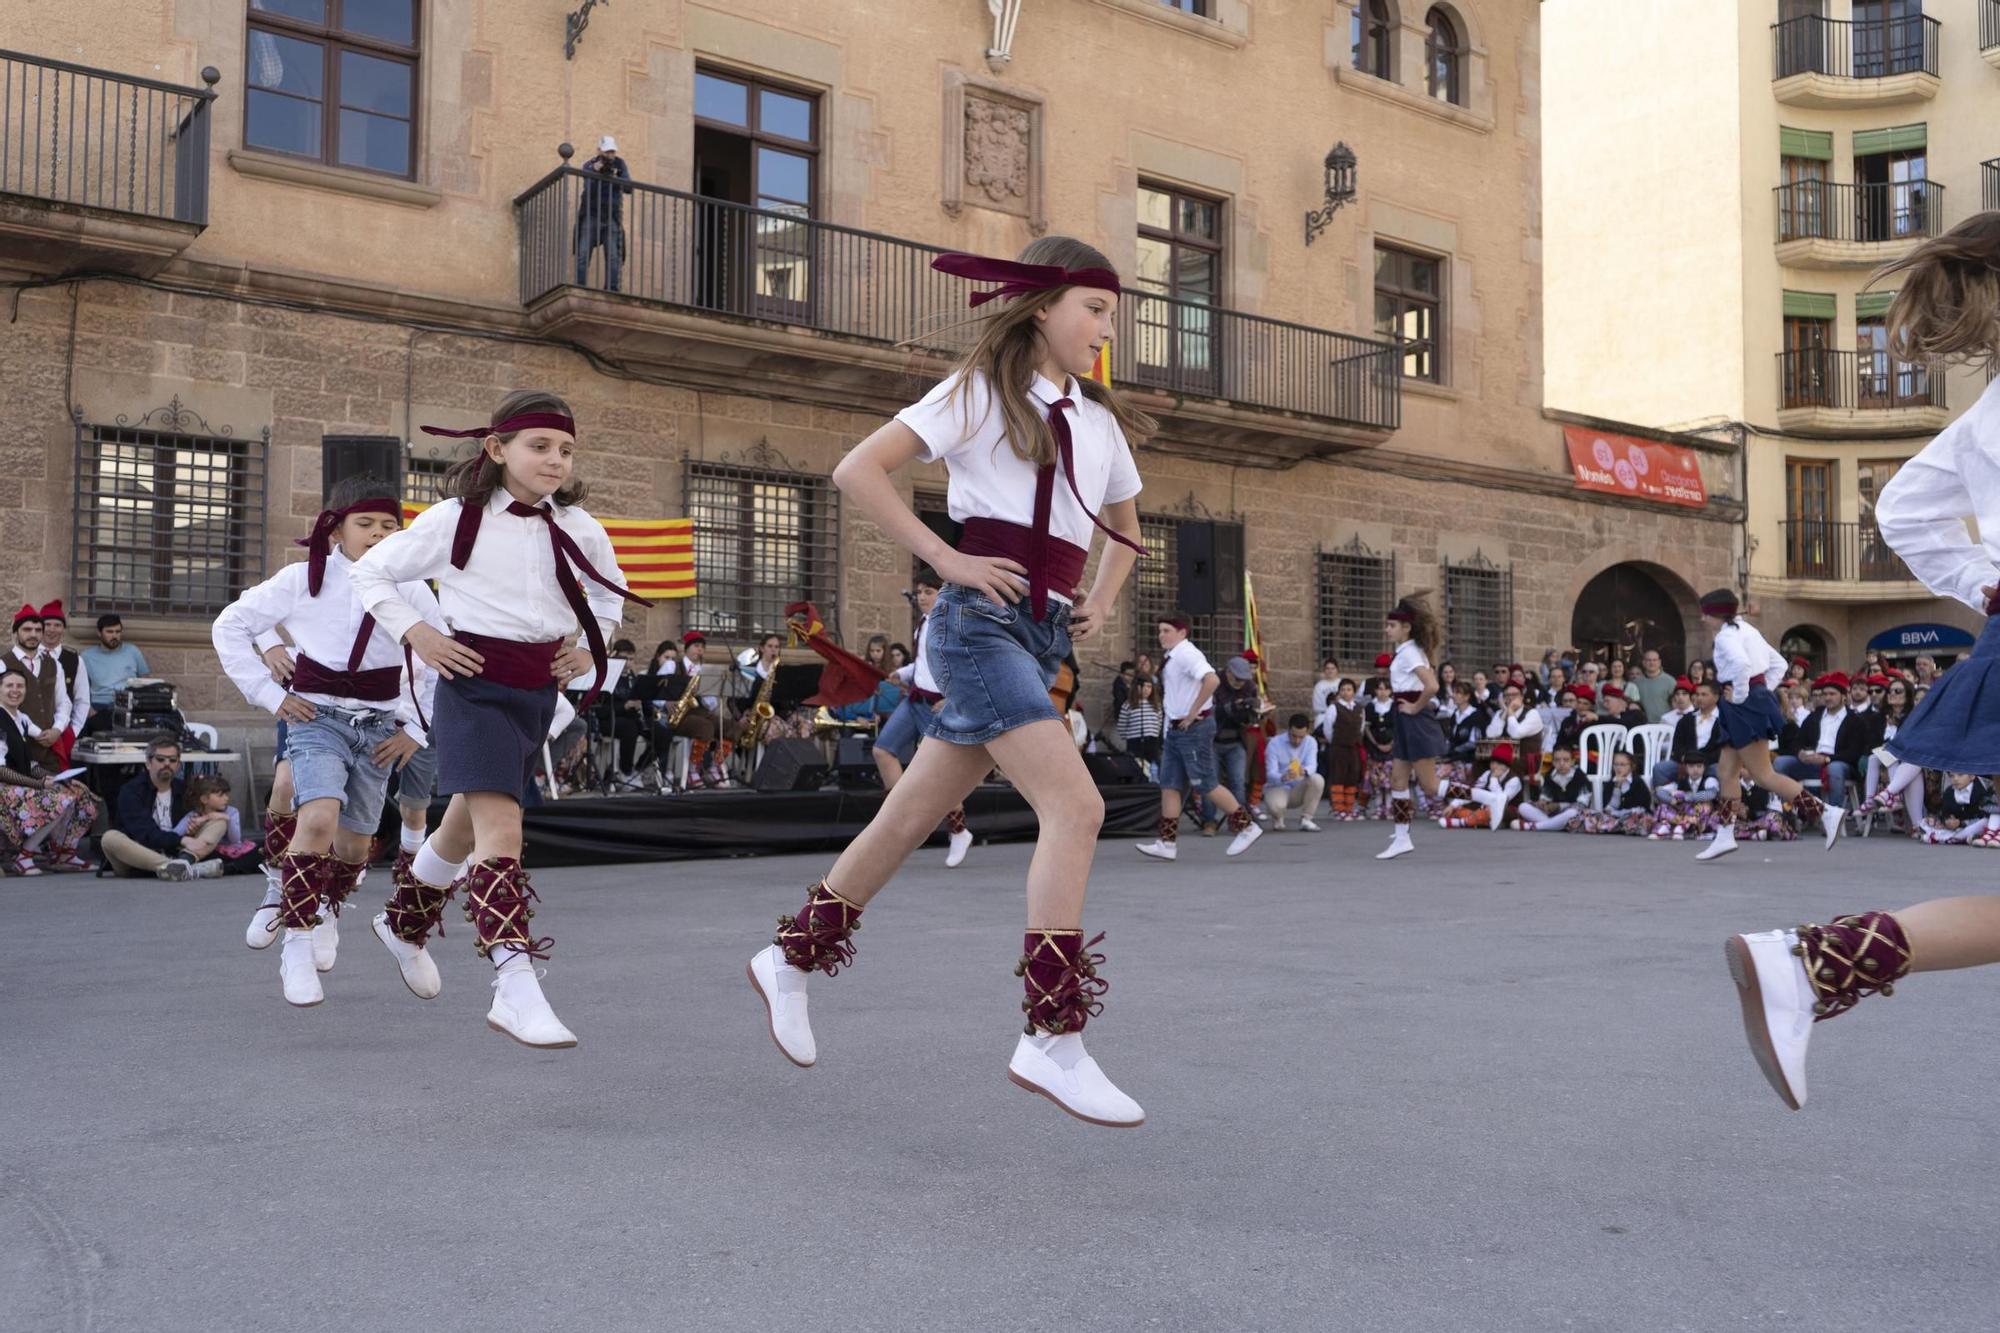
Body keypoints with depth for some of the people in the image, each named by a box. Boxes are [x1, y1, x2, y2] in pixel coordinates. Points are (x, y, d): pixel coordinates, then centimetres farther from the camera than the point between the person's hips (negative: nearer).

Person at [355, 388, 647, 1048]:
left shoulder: (579, 530, 4)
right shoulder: (457, 519, -6)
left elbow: (611, 593, 23)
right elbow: (371, 572, 4)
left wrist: (590, 646, 7)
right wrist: (416, 634, -9)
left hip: (540, 692, 5)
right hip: (475, 685, -5)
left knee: (467, 822, 20)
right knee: (500, 828, -19)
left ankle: (405, 925, 45)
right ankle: (515, 987, -22)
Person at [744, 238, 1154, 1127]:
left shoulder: (1099, 420, 17)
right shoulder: (980, 390, -1)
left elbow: (1124, 527, 33)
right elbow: (858, 471, -9)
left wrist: (1102, 603, 15)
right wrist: (945, 559, -14)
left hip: (1044, 637, 7)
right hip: (981, 620, -7)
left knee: (916, 815, 12)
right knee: (1076, 805, -20)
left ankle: (790, 963, 30)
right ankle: (1052, 1040, -17)